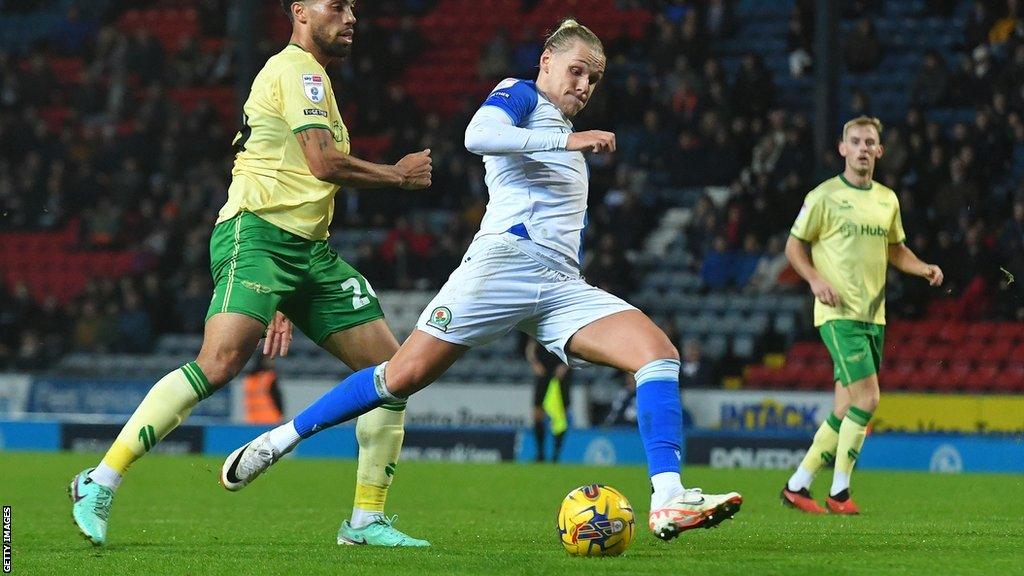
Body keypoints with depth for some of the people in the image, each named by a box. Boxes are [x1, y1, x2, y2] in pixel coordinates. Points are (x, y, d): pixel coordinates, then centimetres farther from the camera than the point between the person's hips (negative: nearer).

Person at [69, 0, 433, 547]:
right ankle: (100, 483, -22)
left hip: (309, 250, 10)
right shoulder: (296, 69, -4)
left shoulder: (309, 77, 27)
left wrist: (283, 304, 27)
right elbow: (323, 162, -15)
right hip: (256, 235, -10)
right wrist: (398, 175, 2)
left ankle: (367, 520, 9)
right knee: (220, 363, -27)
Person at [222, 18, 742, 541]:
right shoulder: (520, 95, 8)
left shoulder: (565, 134, 31)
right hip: (507, 258, -7)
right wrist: (567, 140, -18)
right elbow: (478, 135, -15)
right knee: (404, 376, -11)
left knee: (660, 354, -15)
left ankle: (668, 501, -27)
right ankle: (281, 439, 6)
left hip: (563, 285, 7)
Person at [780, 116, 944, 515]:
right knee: (867, 396, -18)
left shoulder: (888, 200, 13)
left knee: (845, 413, 5)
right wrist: (816, 280, -15)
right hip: (838, 314, -7)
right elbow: (794, 246, 1)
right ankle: (839, 493, -9)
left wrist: (923, 269, 6)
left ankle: (797, 486, 15)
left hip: (873, 315, 7)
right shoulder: (824, 196, -4)